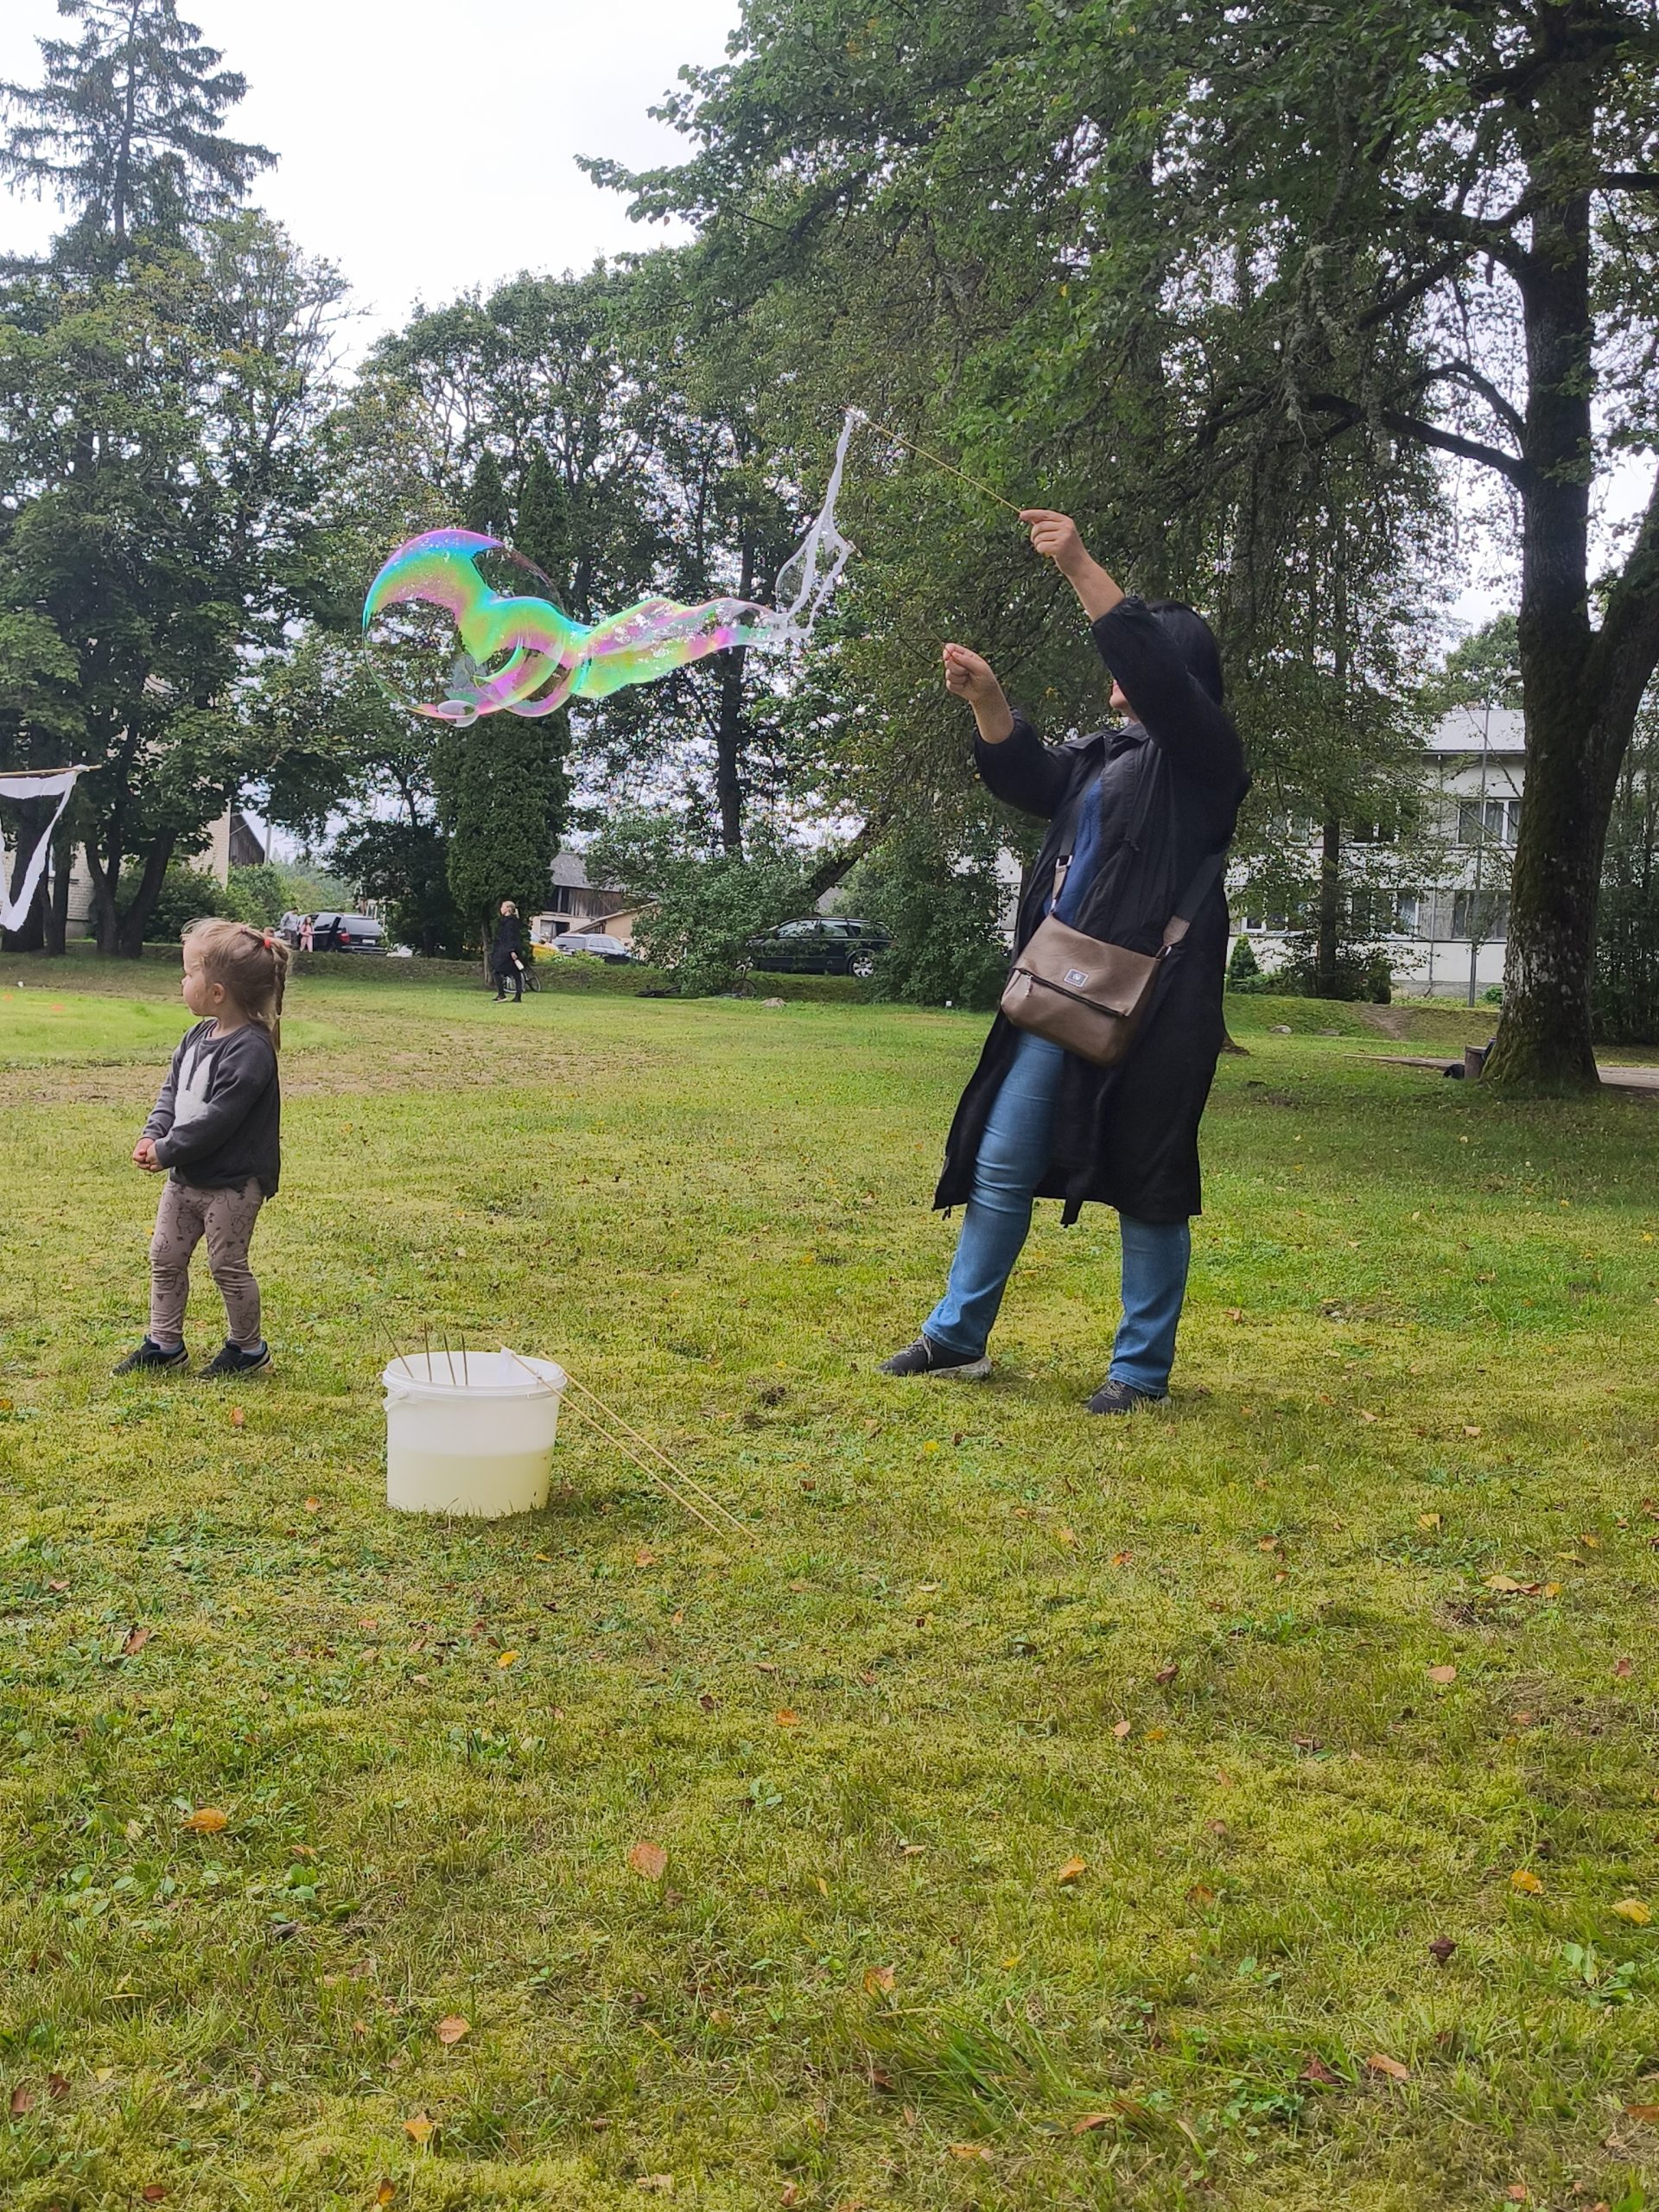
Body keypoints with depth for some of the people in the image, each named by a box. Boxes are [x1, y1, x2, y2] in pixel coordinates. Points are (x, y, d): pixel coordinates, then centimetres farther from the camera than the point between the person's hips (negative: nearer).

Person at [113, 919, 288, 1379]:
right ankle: (164, 1343, 27)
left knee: (228, 1266, 3)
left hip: (232, 1183, -9)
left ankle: (247, 1348, 21)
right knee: (166, 1257, 14)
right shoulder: (198, 1036, 5)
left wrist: (167, 1152, -20)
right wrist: (152, 1135, -6)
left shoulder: (250, 1049, -23)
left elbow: (218, 1118, -26)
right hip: (185, 1177, 9)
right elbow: (172, 1091, 11)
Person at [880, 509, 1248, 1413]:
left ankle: (1142, 1366, 10)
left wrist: (1080, 565, -21)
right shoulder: (1109, 754, 20)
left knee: (1148, 1183, 0)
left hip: (1151, 1000, -8)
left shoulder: (1203, 753, -3)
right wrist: (987, 699, 0)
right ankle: (957, 1334, 19)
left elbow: (1152, 666, -18)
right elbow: (1028, 776, 17)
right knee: (1001, 1162, 9)